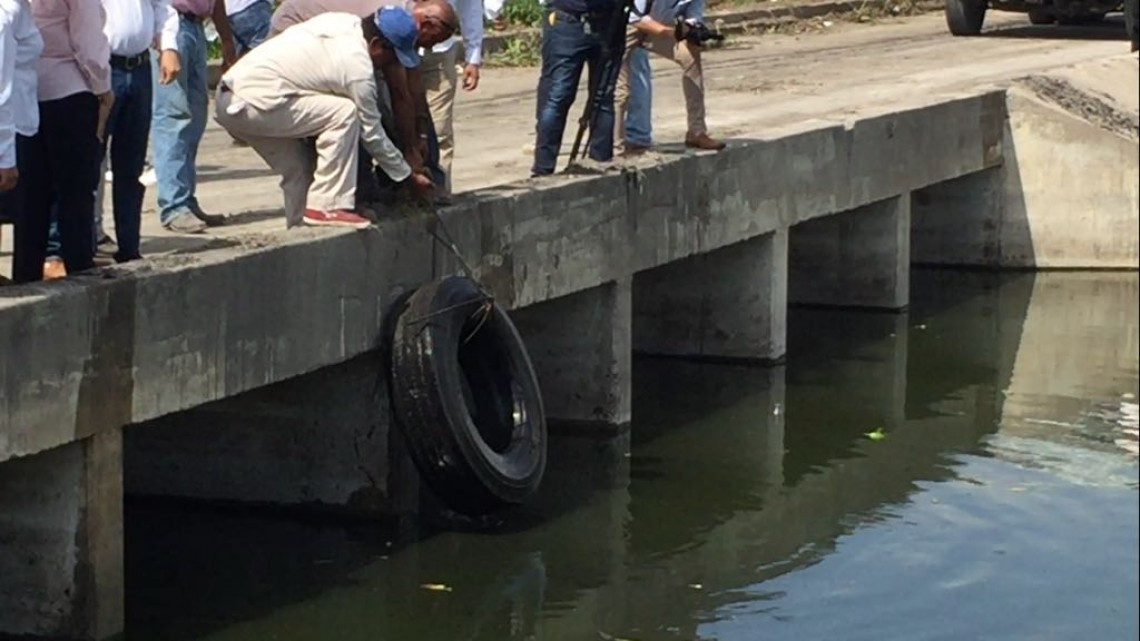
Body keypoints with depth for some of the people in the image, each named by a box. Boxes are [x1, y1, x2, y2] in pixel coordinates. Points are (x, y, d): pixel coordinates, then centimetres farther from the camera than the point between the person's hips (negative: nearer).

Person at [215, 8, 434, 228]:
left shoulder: (342, 22, 10)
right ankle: (327, 206, -10)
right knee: (344, 113, -11)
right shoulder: (359, 68, -12)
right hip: (254, 104, -10)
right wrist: (410, 178, 10)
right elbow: (372, 134, -2)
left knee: (299, 168, 18)